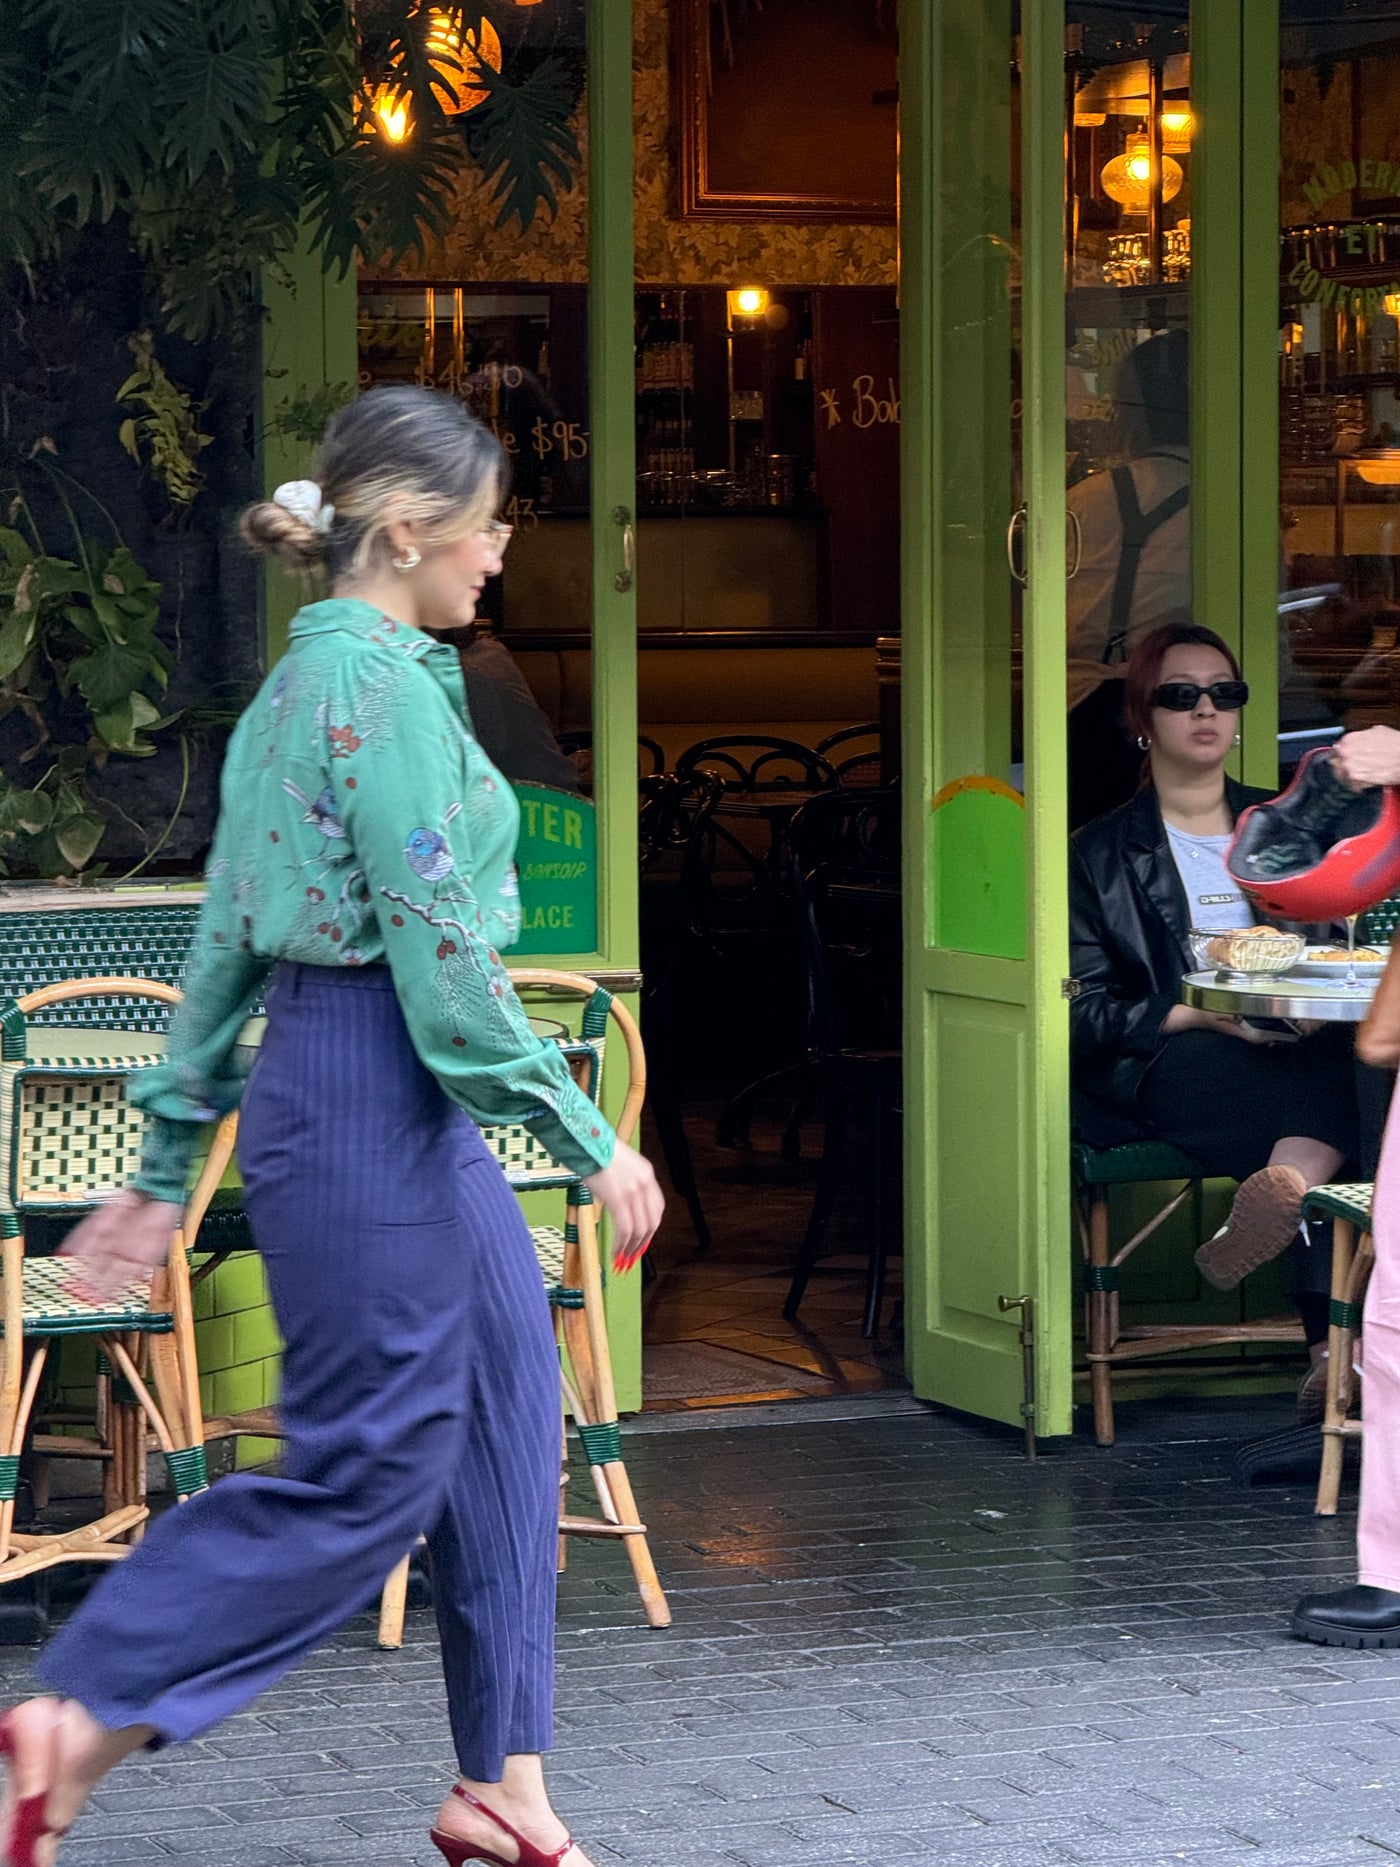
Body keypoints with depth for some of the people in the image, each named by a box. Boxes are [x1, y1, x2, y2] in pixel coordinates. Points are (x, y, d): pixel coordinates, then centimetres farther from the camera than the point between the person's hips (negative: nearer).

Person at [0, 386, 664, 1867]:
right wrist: (589, 1139, -15)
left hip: (404, 1112, 10)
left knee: (505, 1416, 11)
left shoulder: (299, 684, 14)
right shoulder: (382, 686, -16)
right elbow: (439, 953, -20)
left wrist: (168, 1165, 19)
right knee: (367, 1466, -5)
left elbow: (224, 941, 16)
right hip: (370, 1093, -10)